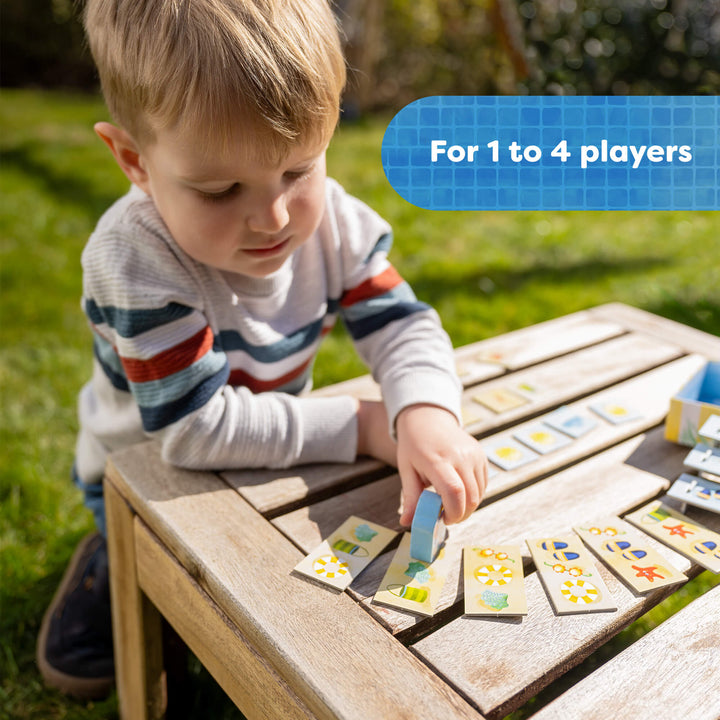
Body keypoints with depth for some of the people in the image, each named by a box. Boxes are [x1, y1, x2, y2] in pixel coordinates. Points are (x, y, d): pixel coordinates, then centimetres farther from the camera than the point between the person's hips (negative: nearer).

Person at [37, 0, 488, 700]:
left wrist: (425, 416, -43)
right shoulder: (135, 258, -35)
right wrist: (362, 425, -33)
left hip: (268, 454, 5)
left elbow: (403, 326, -20)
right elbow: (199, 430, -36)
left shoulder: (331, 220, -19)